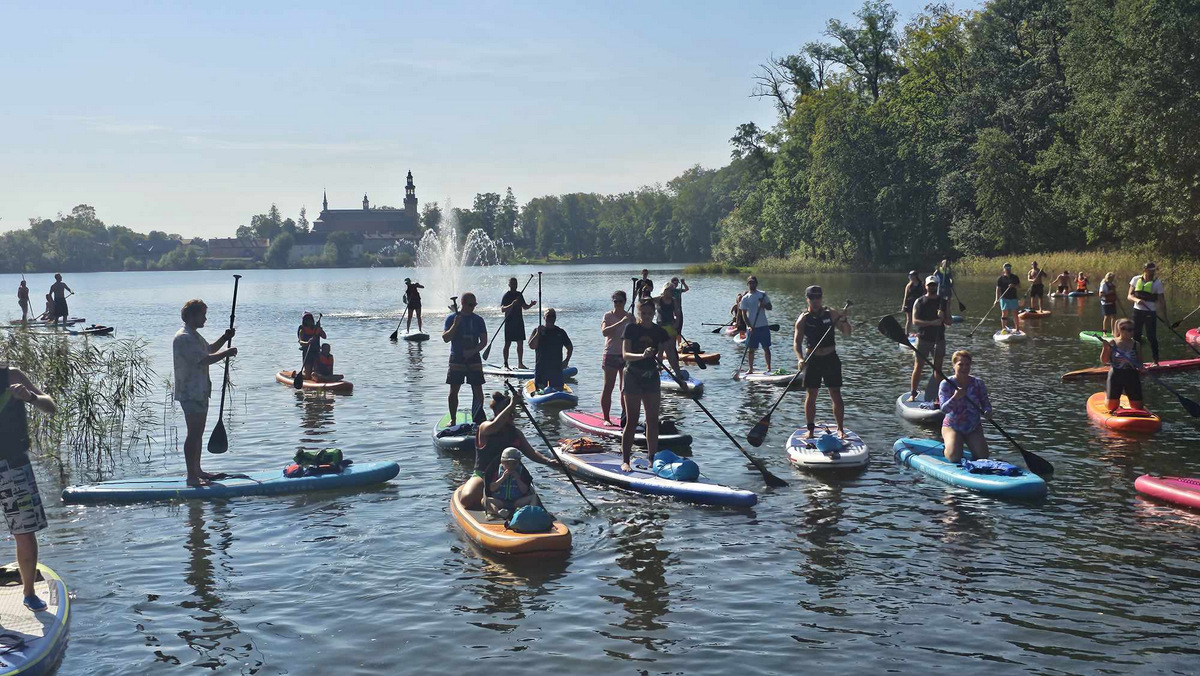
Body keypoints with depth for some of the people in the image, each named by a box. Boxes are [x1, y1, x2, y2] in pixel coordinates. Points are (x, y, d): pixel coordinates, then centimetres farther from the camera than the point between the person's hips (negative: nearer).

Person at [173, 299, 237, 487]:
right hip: (190, 394, -11)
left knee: (198, 433, 16)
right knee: (193, 434, -8)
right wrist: (227, 353, -17)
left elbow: (209, 349, 31)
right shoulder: (183, 338, -18)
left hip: (200, 392, 11)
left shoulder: (194, 335, 16)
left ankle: (197, 470, 26)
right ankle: (191, 477, -5)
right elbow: (205, 359, -27)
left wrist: (224, 338, 15)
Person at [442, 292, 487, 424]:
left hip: (474, 359, 1)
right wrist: (455, 325, -19)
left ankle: (478, 418, 5)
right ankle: (452, 419, 11)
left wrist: (473, 351, -13)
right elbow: (445, 338, -6)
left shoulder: (478, 320, 5)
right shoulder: (451, 318, 1)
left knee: (478, 390, -2)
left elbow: (484, 341, 3)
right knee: (454, 390, 1)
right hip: (456, 359, -1)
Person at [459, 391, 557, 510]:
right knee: (467, 499, -33)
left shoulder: (515, 433, 11)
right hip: (482, 475, -5)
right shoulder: (485, 427, -8)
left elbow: (531, 453, 11)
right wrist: (511, 405, -34)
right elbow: (494, 427, -32)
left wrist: (548, 461, -7)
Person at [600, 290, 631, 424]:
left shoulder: (630, 317, 9)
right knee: (608, 388, -1)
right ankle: (606, 418, 4)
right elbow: (604, 331, -19)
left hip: (626, 355, 3)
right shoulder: (608, 316, -1)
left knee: (625, 389, 4)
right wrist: (621, 323, -26)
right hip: (611, 355, -3)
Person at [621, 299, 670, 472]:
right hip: (633, 377, -4)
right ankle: (625, 460, 1)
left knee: (653, 420, 6)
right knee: (632, 421, -4)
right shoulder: (631, 329, -6)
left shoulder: (659, 331, 4)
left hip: (652, 377, 4)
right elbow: (625, 354, -17)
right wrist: (642, 355, -35)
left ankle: (652, 458, 15)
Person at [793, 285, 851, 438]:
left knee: (836, 396, 2)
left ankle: (840, 429, 14)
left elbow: (847, 333, 3)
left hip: (831, 359, 1)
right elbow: (797, 341, -9)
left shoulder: (831, 314, 2)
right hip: (813, 360, -1)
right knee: (811, 396, 2)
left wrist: (844, 321, -18)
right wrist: (800, 359, -25)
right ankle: (810, 430, 11)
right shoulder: (803, 319, -3)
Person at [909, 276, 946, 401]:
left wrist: (943, 317, -17)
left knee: (938, 369, 4)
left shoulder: (942, 302, 8)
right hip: (923, 338, -2)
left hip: (939, 339, 2)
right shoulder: (919, 302, 1)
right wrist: (932, 323, -21)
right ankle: (912, 394, 3)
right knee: (918, 367, -2)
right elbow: (915, 320, -10)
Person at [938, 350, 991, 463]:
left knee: (983, 456, -13)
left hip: (974, 428, 3)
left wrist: (987, 412, -20)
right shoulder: (946, 384, -11)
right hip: (952, 426, -3)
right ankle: (947, 442, 14)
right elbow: (944, 409, -20)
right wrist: (955, 397, -38)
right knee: (954, 457, -21)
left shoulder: (978, 383, -1)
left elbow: (986, 403, 4)